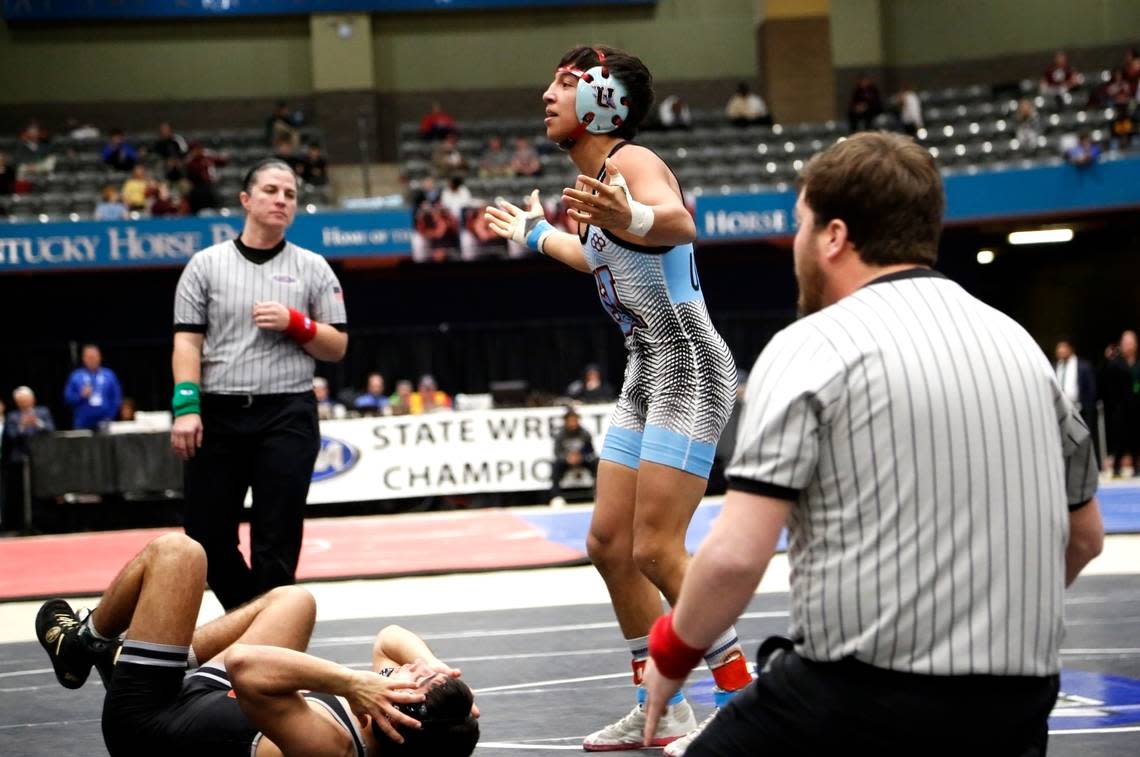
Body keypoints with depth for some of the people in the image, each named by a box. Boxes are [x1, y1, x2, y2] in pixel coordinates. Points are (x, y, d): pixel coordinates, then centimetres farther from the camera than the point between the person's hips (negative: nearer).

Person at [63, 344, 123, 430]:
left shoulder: (109, 375, 6)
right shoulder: (75, 376, 4)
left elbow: (116, 398, 6)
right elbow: (68, 398, 3)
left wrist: (110, 417, -4)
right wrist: (81, 396, -14)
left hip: (104, 424, 1)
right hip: (83, 425, -1)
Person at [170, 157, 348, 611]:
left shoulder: (312, 268, 8)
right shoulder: (206, 264, 7)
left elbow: (337, 348, 8)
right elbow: (187, 341, 1)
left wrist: (295, 324, -10)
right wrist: (186, 407, -11)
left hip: (288, 416, -1)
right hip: (218, 415, 1)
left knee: (276, 543, -3)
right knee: (207, 535, 5)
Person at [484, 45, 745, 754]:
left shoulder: (632, 160, -14)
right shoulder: (597, 177, 14)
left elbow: (680, 223, -38)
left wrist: (633, 217, -60)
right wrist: (537, 235, 51)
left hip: (689, 367, -10)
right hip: (646, 374, 10)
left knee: (656, 551, -14)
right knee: (610, 544, 10)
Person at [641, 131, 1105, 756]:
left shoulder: (810, 348, -8)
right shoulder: (1018, 342, 10)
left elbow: (735, 556, -15)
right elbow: (1084, 536, 20)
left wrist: (671, 651, 2)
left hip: (860, 703, -6)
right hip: (1018, 707, 6)